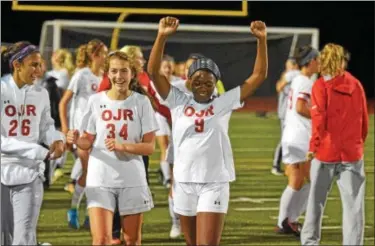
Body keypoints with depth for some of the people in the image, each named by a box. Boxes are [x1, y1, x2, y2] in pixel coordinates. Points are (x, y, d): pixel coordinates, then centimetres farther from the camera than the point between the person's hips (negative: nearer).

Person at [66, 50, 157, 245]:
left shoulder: (141, 103, -2)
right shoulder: (96, 101, 1)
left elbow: (149, 147, -6)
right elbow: (88, 141, 7)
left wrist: (122, 146, -22)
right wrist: (76, 140, -17)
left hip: (132, 180, 0)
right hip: (100, 179, 0)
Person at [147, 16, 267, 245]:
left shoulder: (224, 104, 1)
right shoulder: (179, 102, 3)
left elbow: (259, 75, 0)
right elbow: (154, 72, -6)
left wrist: (262, 40, -11)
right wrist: (162, 37, -18)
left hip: (214, 184, -2)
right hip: (184, 183, 2)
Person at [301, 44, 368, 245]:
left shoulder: (321, 86, -6)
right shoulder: (356, 85, 3)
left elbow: (319, 121, -11)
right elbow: (364, 120, 7)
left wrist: (313, 146, -1)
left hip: (326, 151, -2)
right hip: (352, 153, 2)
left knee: (317, 199, 13)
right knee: (353, 203, 0)